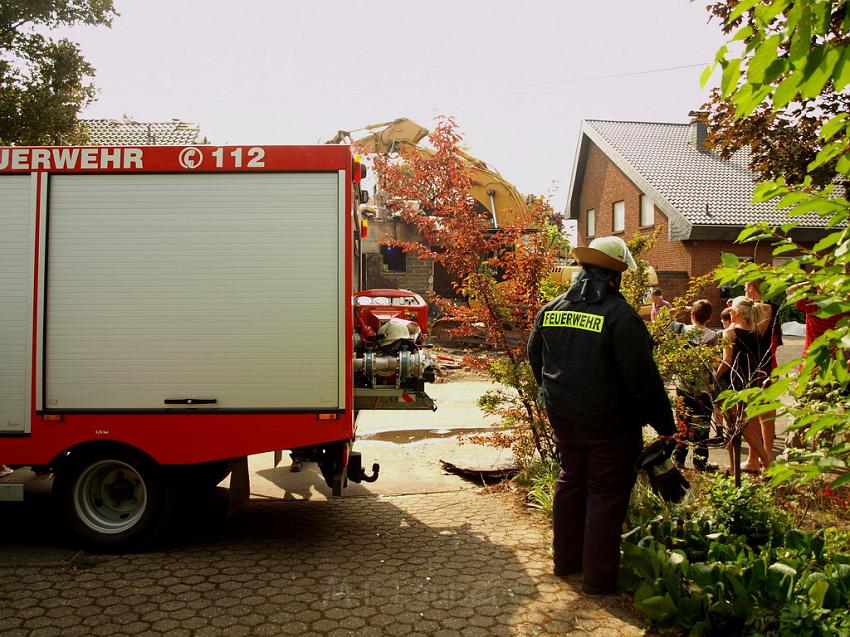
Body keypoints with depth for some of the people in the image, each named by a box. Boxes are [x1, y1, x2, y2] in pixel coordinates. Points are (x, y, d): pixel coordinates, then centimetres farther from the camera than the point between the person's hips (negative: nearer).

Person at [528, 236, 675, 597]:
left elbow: (535, 360, 13)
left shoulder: (549, 311, 1)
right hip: (610, 423, -6)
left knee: (571, 482, 21)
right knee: (607, 493, 7)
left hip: (563, 418, 6)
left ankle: (566, 560, 34)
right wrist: (664, 423, -8)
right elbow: (642, 377, -19)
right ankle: (599, 576, 15)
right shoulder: (621, 317, -19)